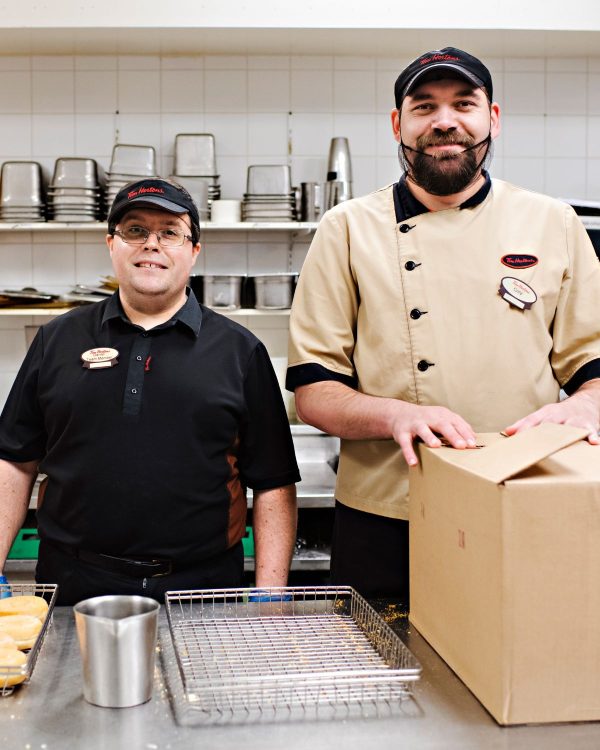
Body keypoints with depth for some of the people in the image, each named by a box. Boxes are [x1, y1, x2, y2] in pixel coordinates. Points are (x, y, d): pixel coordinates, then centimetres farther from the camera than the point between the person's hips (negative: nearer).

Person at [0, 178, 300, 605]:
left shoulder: (240, 351, 5)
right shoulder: (58, 341, 10)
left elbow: (274, 485, 3)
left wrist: (269, 599, -4)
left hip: (200, 590, -1)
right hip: (74, 587, 1)